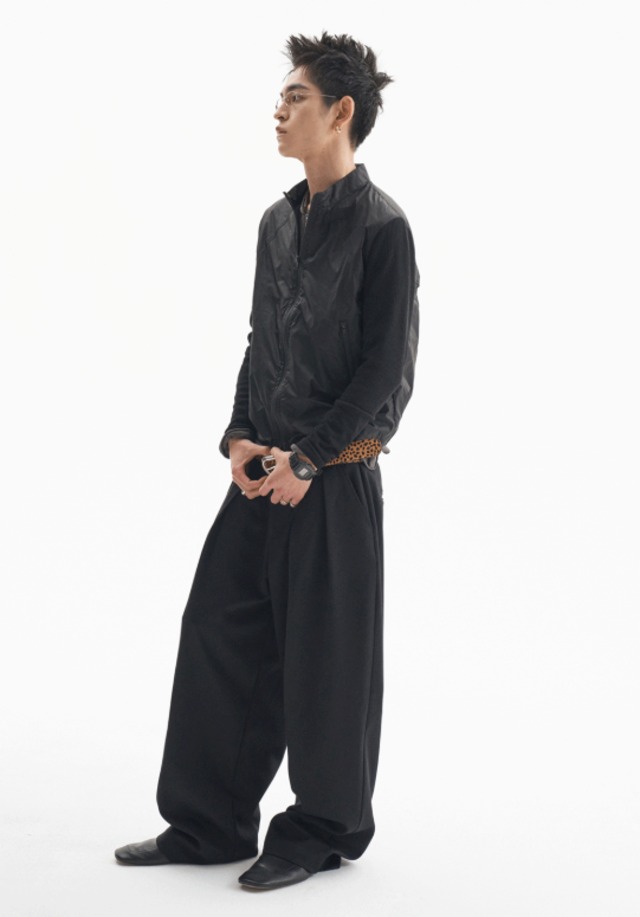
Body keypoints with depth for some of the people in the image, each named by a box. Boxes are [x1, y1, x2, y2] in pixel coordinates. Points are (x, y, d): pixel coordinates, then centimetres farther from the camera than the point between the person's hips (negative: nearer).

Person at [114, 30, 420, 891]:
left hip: (336, 477, -7)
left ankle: (324, 830, 20)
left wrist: (308, 459, -15)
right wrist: (241, 437, 1)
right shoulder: (279, 220, 12)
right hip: (267, 470, 7)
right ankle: (207, 822, 22)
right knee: (218, 633, 9)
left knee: (326, 656, 3)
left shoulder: (381, 226, -10)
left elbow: (388, 370, -13)